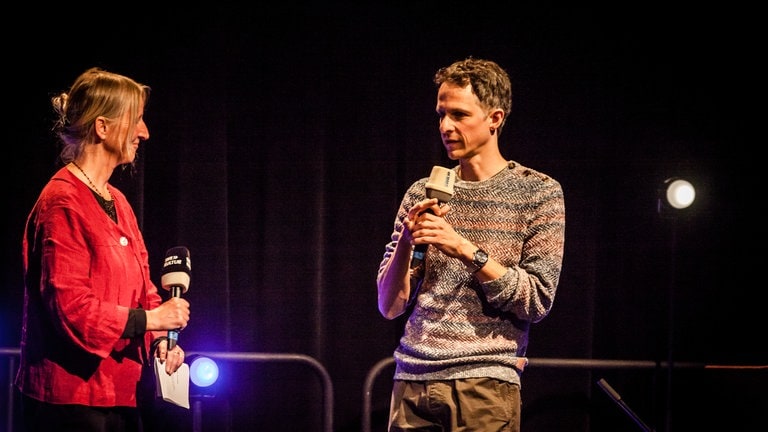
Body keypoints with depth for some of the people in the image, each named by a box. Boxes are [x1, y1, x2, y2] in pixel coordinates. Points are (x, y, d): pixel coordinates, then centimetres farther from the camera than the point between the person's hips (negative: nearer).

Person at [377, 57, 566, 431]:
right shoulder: (422, 194, 11)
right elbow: (389, 306, 10)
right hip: (413, 381, 3)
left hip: (484, 383, -3)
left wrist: (467, 250, -14)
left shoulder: (538, 192, 2)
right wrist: (405, 243, -8)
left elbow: (537, 301, -5)